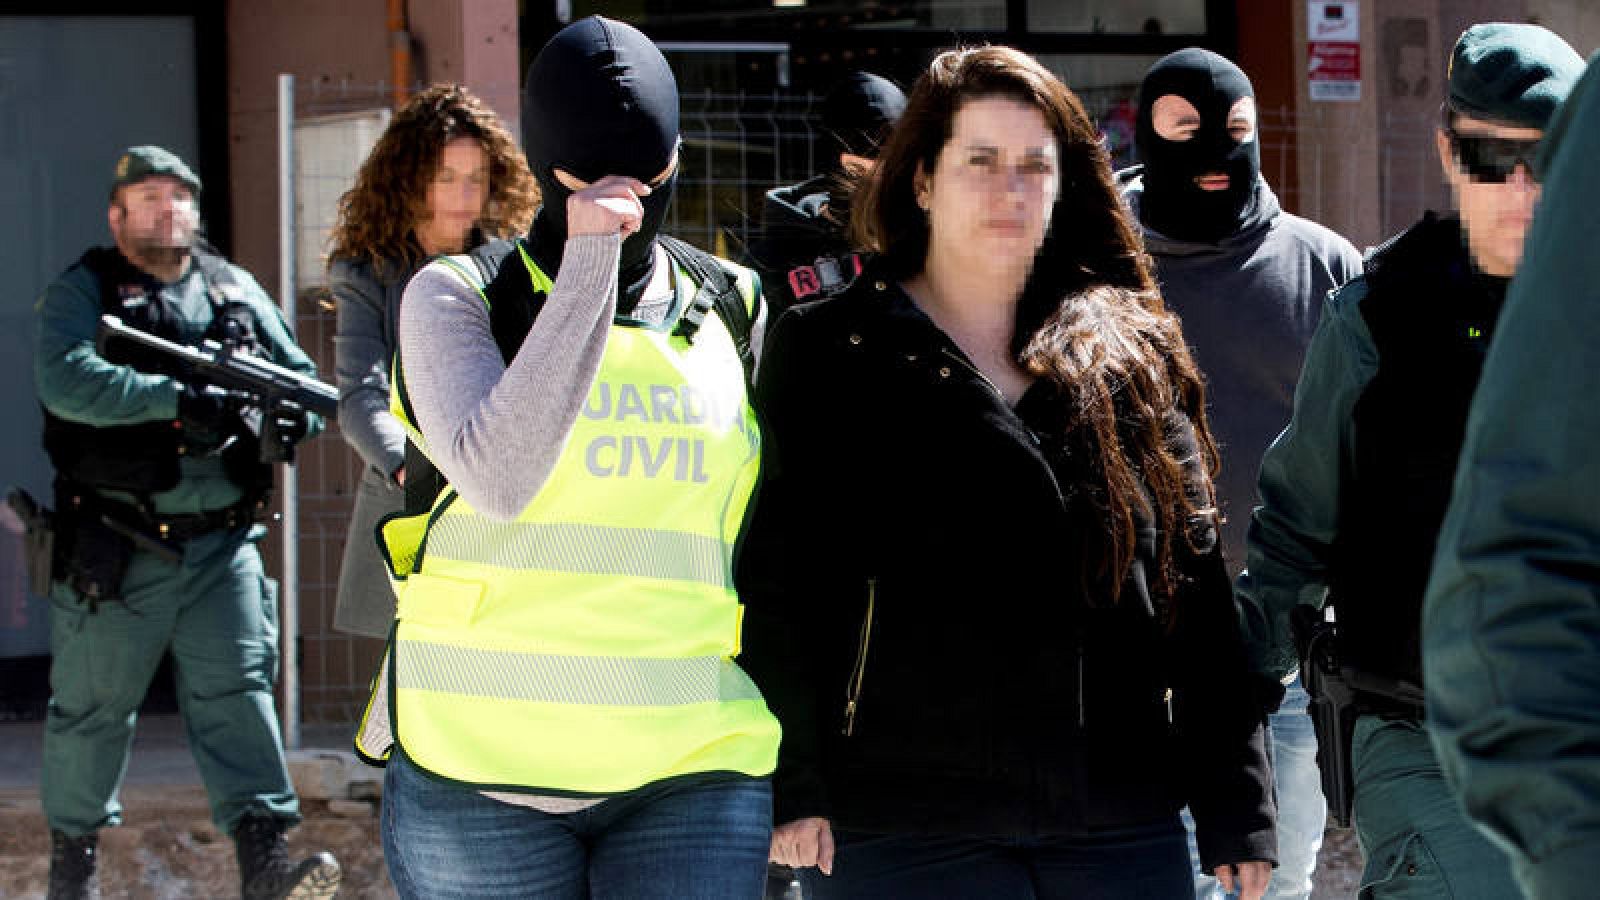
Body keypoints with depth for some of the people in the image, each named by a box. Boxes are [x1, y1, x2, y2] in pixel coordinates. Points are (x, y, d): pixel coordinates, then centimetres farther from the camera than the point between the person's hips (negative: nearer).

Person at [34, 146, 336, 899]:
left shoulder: (234, 289, 14)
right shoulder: (82, 292, -2)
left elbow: (303, 376, 18)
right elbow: (67, 379, -20)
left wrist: (294, 416, -6)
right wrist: (177, 398, -28)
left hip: (222, 543, 3)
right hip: (117, 552, -3)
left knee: (237, 687, -8)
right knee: (94, 704, 8)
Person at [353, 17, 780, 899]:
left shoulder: (734, 312, 11)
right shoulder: (457, 296, 2)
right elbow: (498, 477, -17)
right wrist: (588, 266, -17)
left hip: (691, 773, 2)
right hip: (481, 762, -2)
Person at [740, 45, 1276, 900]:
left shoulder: (1135, 356, 14)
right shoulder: (825, 351, 5)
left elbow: (1196, 583, 12)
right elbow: (779, 583, -1)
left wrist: (1235, 811, 7)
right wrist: (791, 789, -10)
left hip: (1123, 826, 3)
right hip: (903, 826, -3)